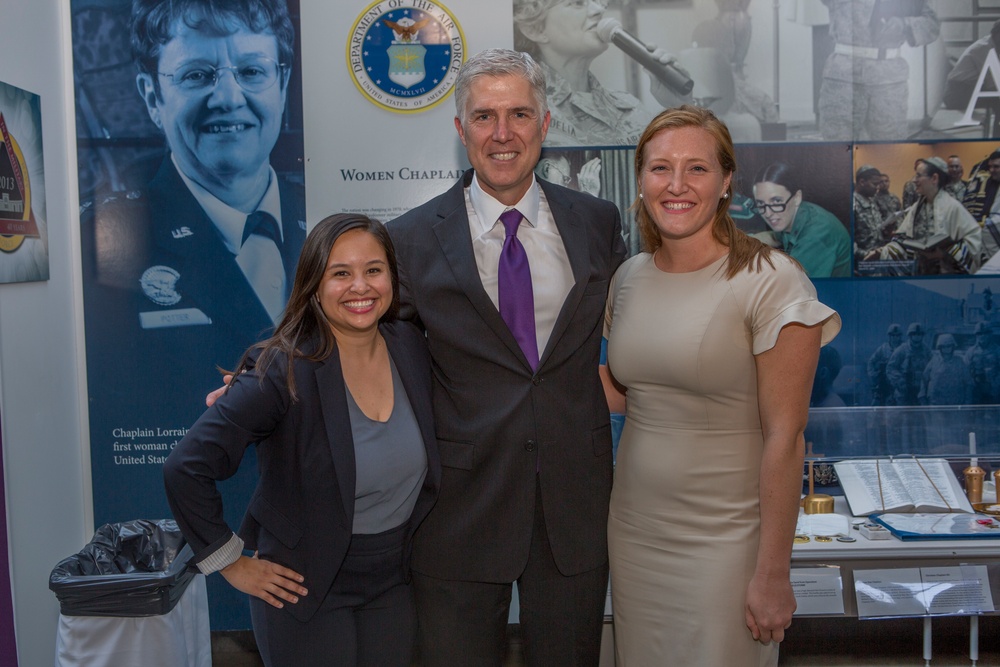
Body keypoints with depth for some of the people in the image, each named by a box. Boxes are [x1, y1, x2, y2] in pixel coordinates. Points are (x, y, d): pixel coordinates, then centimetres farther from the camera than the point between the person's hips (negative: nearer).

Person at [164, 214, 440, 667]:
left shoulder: (411, 347, -4)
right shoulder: (283, 372, -22)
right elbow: (185, 469, -22)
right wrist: (231, 563, -14)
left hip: (393, 582, 5)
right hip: (304, 589, -5)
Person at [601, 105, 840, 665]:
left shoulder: (771, 282, -14)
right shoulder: (630, 277, 4)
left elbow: (785, 438, -14)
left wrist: (772, 574, -14)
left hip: (725, 537, -5)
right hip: (634, 528, 6)